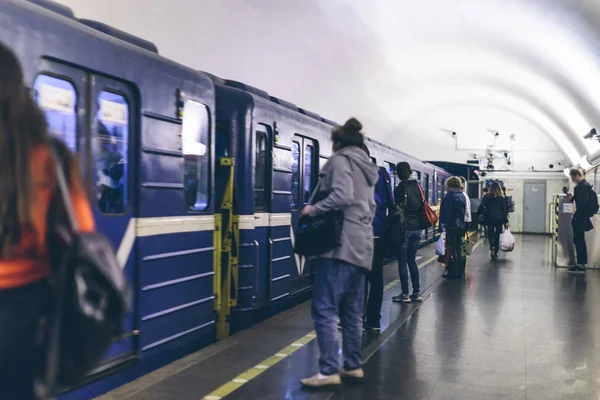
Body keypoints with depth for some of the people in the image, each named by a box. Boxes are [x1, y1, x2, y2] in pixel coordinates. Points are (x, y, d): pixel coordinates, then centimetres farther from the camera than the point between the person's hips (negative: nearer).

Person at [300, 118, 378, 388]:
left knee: (324, 309, -8)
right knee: (352, 312, 13)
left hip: (341, 242, -9)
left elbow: (342, 195, -19)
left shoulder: (340, 160, -3)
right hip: (361, 244, 9)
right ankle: (353, 366, 18)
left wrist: (313, 210, -10)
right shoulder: (367, 167, 23)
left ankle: (329, 371, -7)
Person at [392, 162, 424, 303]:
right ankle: (417, 293, 14)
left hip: (404, 227, -6)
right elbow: (423, 206, 11)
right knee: (412, 260, 14)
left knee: (402, 262, 1)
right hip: (417, 228, 6)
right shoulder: (418, 187, 7)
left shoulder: (399, 189, -10)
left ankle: (405, 294, 2)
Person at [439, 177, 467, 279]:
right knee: (459, 249, 14)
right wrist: (463, 223, 19)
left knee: (452, 250, -2)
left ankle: (453, 272, 1)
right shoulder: (462, 195, 11)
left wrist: (443, 225, -16)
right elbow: (464, 211, 15)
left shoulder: (449, 196, -14)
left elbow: (446, 212, -18)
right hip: (461, 226, 8)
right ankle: (460, 271, 20)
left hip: (451, 226, -8)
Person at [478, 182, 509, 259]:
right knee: (497, 235, 10)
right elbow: (504, 210, 1)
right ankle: (495, 253, 13)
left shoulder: (487, 197, 1)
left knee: (490, 234, 8)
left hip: (490, 218, 0)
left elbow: (481, 207, -6)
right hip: (499, 218, 1)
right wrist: (506, 221, 2)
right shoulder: (502, 198, 2)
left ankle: (492, 247, -20)